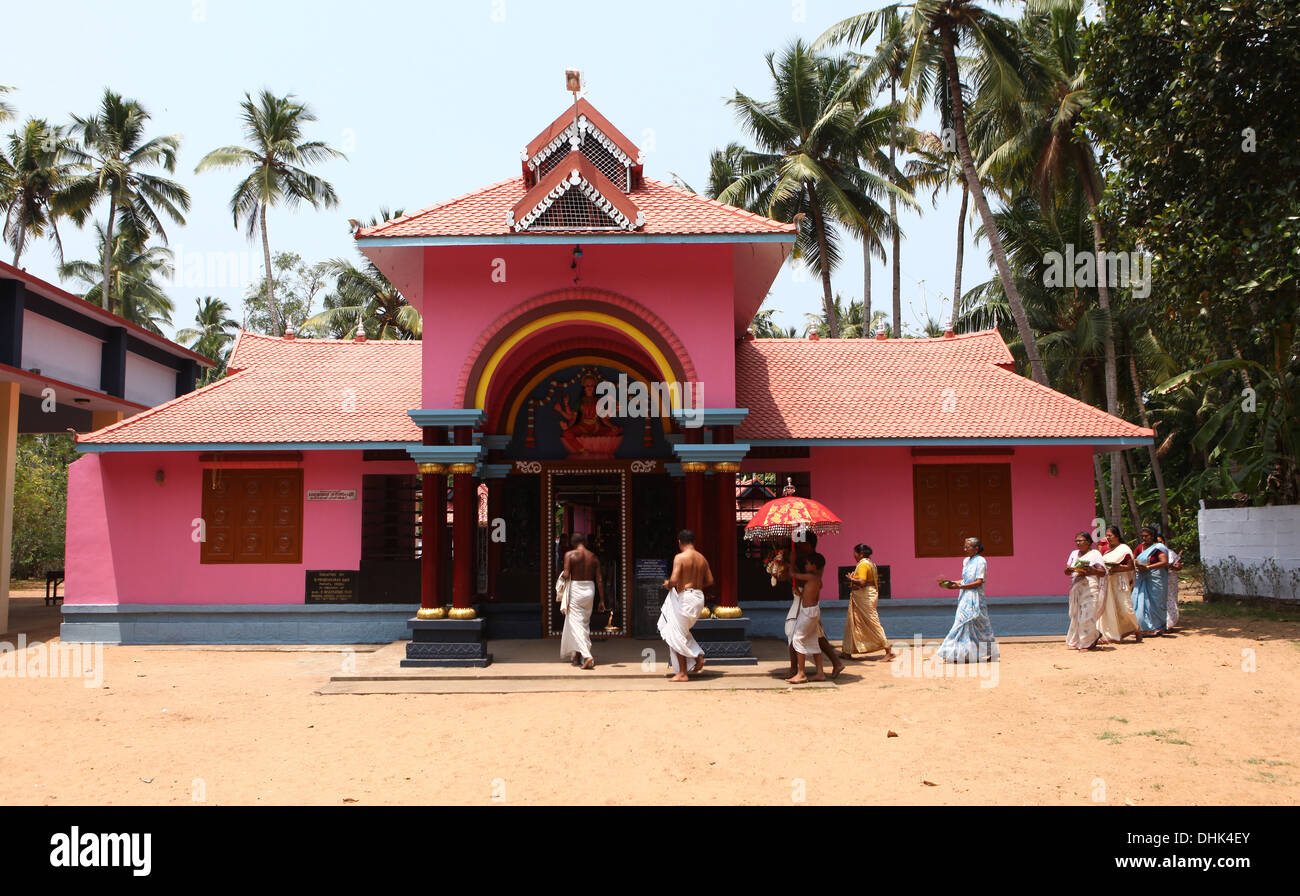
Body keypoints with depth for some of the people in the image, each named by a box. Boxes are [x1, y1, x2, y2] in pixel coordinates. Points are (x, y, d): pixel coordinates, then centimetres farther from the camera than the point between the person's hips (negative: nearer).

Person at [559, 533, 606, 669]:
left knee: (575, 623, -3)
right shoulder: (594, 557, 4)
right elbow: (599, 580, 2)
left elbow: (566, 575, -15)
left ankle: (586, 656, -20)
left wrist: (563, 573, 9)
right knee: (585, 623, 17)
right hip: (589, 590, 5)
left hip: (575, 589, -4)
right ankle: (578, 656, 26)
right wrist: (602, 600, 5)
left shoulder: (570, 555, -7)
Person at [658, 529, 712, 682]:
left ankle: (682, 673, 5)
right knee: (682, 630, 25)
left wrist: (668, 584, 1)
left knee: (677, 635, 2)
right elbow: (710, 580, 11)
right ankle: (698, 655, 12)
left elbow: (674, 579, -20)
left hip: (684, 597, -7)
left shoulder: (680, 557, -12)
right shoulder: (702, 558, 8)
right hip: (699, 597, 7)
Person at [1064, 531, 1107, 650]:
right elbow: (1066, 571, 16)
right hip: (1075, 587, 5)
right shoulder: (1074, 553, 18)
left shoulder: (1095, 554, 1)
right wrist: (1070, 569, -8)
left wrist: (1090, 570, -21)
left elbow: (1103, 573, -4)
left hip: (1090, 588, -5)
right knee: (1075, 615, 5)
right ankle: (1075, 642, 12)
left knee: (1087, 615, -7)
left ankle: (1087, 643, 1)